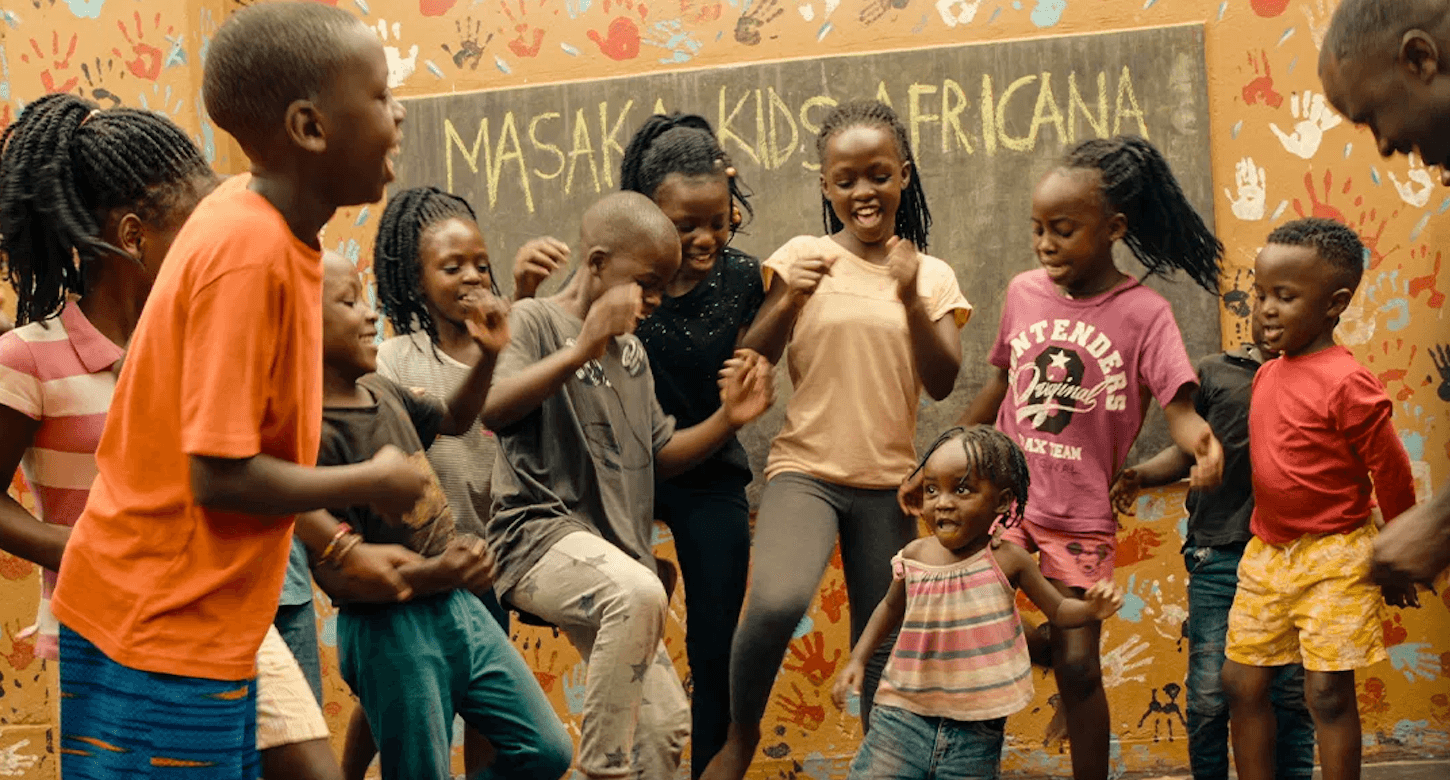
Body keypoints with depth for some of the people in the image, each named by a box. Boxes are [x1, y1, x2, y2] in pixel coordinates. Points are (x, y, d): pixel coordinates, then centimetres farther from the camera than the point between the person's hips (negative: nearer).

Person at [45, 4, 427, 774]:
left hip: (198, 630, 9)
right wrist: (374, 481, -10)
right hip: (160, 641, -9)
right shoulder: (247, 252, -21)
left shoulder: (261, 228, 5)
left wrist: (341, 552, 15)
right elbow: (222, 476, -23)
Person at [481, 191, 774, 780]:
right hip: (541, 537, -8)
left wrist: (727, 419, 7)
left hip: (616, 553, 9)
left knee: (665, 728, 6)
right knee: (638, 592, -38)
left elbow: (658, 457, 22)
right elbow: (492, 409, -23)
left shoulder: (631, 351, 21)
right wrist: (581, 351, -32)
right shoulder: (536, 321, -3)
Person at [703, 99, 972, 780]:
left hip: (887, 482, 3)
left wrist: (910, 298, -18)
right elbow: (752, 362, -4)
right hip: (805, 469, -3)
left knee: (884, 647, 8)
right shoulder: (804, 257, 1)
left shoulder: (932, 275, 7)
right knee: (777, 602, -27)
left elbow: (942, 383, -5)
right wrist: (788, 299, -21)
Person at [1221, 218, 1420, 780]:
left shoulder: (1345, 383, -17)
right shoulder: (1267, 376, 6)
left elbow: (1391, 474, -10)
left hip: (1333, 558, -7)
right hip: (1266, 553, 8)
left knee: (1328, 692, -5)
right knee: (1242, 681, 8)